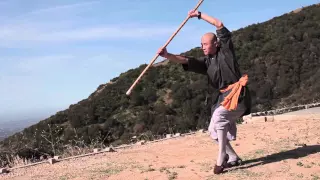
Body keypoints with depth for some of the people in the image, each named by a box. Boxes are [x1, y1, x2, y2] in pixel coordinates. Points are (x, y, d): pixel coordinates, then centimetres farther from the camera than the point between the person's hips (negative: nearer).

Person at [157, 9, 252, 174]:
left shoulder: (225, 51, -1)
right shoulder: (205, 62, 9)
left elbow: (219, 25, -7)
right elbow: (185, 60, -5)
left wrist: (199, 15, -3)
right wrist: (167, 55, -20)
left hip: (238, 93, -7)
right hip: (223, 96, 8)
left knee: (218, 117, -27)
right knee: (214, 130, 7)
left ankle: (221, 160, -21)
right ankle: (233, 158, 22)